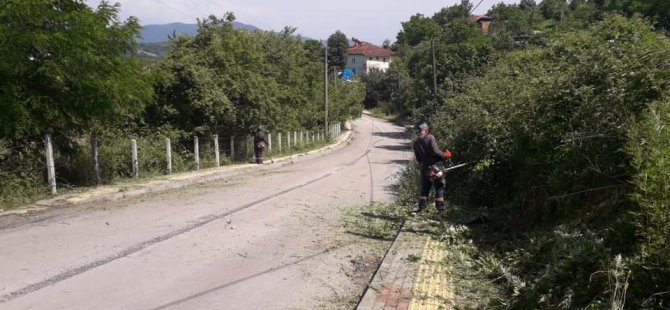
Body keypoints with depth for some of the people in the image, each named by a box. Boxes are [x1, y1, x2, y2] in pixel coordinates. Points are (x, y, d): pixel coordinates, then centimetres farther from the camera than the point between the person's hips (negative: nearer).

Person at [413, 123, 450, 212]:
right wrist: (445, 155, -4)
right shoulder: (430, 138, -11)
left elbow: (417, 157, 9)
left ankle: (422, 207, 14)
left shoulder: (416, 142, 6)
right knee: (439, 188, 3)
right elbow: (435, 151, -18)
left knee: (424, 188, 15)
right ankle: (440, 208, 2)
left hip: (425, 167, 5)